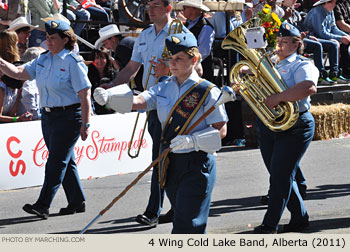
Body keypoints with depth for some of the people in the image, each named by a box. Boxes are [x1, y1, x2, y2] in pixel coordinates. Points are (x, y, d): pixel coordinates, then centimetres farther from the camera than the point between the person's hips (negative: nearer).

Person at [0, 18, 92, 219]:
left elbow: (85, 95, -15)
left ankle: (43, 205, -12)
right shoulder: (43, 60, 11)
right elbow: (20, 73, 7)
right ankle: (77, 202, 22)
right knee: (65, 161, 13)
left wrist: (85, 124, -18)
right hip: (48, 116, 8)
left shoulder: (73, 63, -13)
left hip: (68, 117, -8)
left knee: (56, 161, -9)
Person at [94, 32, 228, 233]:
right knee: (182, 220, 16)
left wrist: (192, 141, -23)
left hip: (196, 165, -7)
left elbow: (221, 130, -9)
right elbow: (139, 101, -6)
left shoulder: (207, 91, -8)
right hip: (170, 163, 7)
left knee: (186, 225, -11)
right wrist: (109, 97, -24)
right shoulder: (165, 87, 9)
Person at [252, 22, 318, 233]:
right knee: (279, 176, 9)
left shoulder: (302, 66, -6)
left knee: (281, 176, -9)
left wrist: (278, 98, -29)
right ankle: (300, 218, 21)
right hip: (267, 126, 7)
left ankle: (270, 224, -8)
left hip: (295, 127, -7)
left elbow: (309, 87, -26)